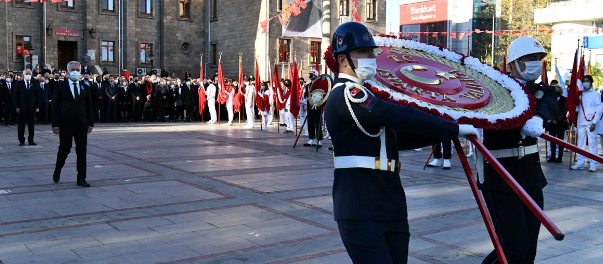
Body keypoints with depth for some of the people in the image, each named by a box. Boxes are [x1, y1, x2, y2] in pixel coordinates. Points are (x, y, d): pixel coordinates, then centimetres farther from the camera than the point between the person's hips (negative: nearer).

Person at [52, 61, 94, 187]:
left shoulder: (85, 88, 8)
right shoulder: (61, 87, 0)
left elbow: (89, 107, 11)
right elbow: (55, 107, -3)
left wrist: (90, 123, 4)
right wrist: (55, 124, -9)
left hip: (81, 125, 2)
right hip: (65, 125, -2)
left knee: (82, 151, 1)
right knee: (64, 150, 6)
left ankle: (81, 178, 7)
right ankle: (57, 171, 32)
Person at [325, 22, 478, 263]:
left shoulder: (367, 94, 18)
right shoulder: (346, 94, -14)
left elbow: (399, 137, 20)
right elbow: (402, 117, -23)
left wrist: (444, 134, 10)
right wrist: (456, 129, -16)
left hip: (390, 204, 10)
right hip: (361, 208, -9)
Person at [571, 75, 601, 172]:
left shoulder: (596, 94, 2)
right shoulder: (580, 94, 15)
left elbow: (599, 109, -3)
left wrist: (594, 123, -11)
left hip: (591, 122, -4)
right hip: (581, 122, 5)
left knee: (592, 143, -4)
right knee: (580, 143, 7)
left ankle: (593, 164, -1)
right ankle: (580, 163, 11)